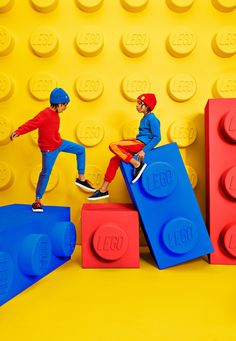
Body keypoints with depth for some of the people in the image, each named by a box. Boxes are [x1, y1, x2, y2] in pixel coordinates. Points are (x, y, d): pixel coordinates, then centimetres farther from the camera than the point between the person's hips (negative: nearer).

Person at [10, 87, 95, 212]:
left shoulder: (55, 113, 1)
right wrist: (18, 132, -48)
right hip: (49, 149, -9)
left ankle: (81, 179, 18)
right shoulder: (45, 115, -25)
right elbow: (31, 124, -36)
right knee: (46, 173, -4)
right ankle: (37, 201, 10)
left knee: (81, 149, 13)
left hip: (59, 143, 9)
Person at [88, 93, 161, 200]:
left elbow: (157, 137, -14)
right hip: (138, 143, 9)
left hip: (142, 144, -9)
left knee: (113, 146, -21)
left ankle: (137, 164, -24)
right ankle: (103, 190, 4)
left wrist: (144, 150, -21)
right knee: (114, 160, 1)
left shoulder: (152, 118, -7)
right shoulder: (145, 118, 22)